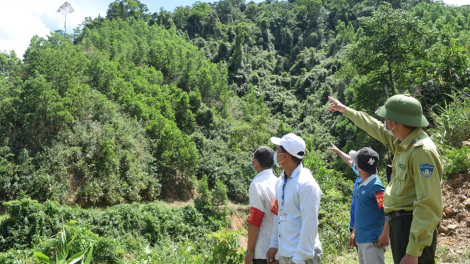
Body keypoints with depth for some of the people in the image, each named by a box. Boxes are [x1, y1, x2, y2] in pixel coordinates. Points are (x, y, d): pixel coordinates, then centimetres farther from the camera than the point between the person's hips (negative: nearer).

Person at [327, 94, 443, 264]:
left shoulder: (422, 151, -21)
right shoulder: (403, 141, 7)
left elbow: (428, 206, -25)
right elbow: (375, 127, 27)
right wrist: (344, 110, 38)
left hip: (412, 226, -10)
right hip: (400, 223, 10)